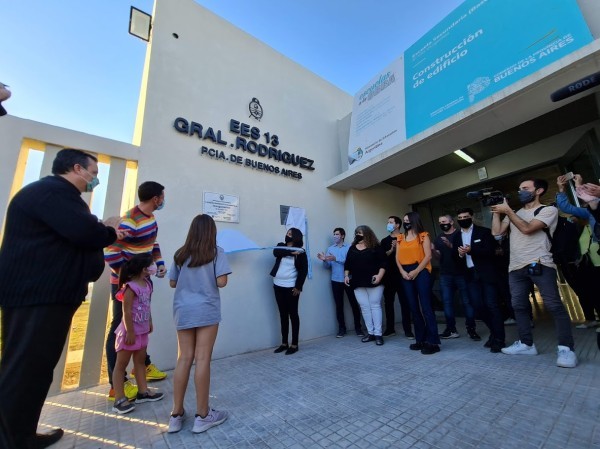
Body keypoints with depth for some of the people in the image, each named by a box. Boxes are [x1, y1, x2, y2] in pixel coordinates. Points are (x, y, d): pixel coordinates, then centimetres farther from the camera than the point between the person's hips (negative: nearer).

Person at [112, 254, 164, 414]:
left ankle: (143, 392, 29)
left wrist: (150, 323, 17)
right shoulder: (130, 287, -23)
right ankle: (119, 399, 17)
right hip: (130, 330, -9)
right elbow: (126, 312, -22)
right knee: (121, 364, 7)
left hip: (142, 330, 9)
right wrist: (130, 332, -20)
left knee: (140, 361, 17)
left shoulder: (147, 284, 4)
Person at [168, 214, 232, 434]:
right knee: (202, 359, 3)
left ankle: (176, 414, 23)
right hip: (206, 311, -4)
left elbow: (172, 283, 10)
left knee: (184, 358, 12)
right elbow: (221, 282, -13)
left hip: (183, 311, 5)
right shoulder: (216, 252, -6)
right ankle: (202, 416, 16)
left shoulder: (180, 254, 7)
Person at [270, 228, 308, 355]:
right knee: (283, 315, 12)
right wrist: (291, 252, -20)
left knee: (293, 314, 4)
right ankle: (284, 343, 23)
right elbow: (275, 252, -15)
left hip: (291, 287, -4)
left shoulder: (301, 252, -4)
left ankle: (294, 344, 15)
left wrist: (298, 287, -14)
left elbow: (304, 271, -8)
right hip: (278, 286, 4)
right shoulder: (280, 246, 7)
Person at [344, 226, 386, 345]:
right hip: (358, 284, 4)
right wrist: (346, 275, 6)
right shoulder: (352, 248, 12)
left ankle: (378, 334, 8)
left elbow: (383, 263, -6)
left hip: (373, 282, -4)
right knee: (364, 307, 6)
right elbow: (347, 264, 16)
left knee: (375, 306, 0)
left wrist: (379, 276, -16)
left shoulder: (376, 247, -2)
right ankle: (370, 332, 16)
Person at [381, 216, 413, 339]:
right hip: (388, 276, 3)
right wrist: (391, 250, -12)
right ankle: (390, 329, 20)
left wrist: (398, 248, -14)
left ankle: (408, 330, 10)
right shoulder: (384, 241, 11)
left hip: (401, 276, -3)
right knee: (388, 302, 8)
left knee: (405, 303, 1)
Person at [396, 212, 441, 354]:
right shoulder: (400, 238, 15)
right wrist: (402, 271, -6)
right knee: (414, 307, 9)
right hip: (406, 274, 5)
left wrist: (416, 271, -13)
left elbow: (428, 256, -7)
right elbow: (397, 257, 9)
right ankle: (421, 339, 18)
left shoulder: (423, 236, 2)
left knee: (425, 306, -7)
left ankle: (433, 342, 1)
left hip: (421, 272, -5)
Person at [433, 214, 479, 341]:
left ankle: (471, 329, 10)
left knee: (466, 301, 0)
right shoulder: (438, 238, 13)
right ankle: (451, 330, 7)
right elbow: (438, 256, 6)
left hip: (461, 273, -3)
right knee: (447, 302, 2)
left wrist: (451, 246, -22)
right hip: (445, 275, 4)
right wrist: (433, 250, -14)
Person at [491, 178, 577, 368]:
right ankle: (526, 344, 16)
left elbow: (527, 229, -14)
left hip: (539, 265, -5)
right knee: (519, 306, 7)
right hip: (516, 268, 6)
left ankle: (566, 348, 4)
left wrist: (507, 211, -9)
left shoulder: (549, 210, 3)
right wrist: (496, 211, 7)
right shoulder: (514, 213, 20)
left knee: (554, 305, -6)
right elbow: (496, 231, 9)